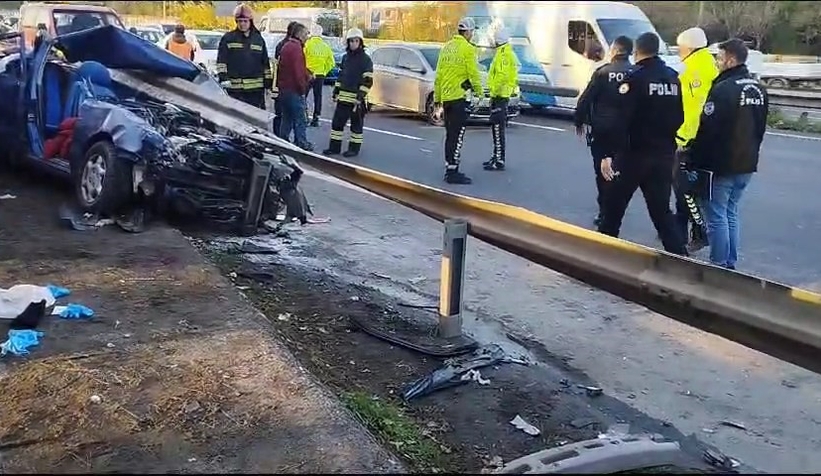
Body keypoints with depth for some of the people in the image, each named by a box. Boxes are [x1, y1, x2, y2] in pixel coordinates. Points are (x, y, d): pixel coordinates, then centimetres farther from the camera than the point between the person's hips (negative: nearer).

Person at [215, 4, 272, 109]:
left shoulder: (259, 39, 12)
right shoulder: (228, 38, 4)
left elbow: (266, 63, 15)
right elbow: (221, 61, 0)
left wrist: (268, 83, 11)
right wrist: (223, 77, -13)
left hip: (256, 89, 3)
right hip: (234, 89, -3)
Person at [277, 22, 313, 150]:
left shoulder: (286, 46, 16)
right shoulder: (296, 48, -15)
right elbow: (298, 70, -20)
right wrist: (303, 87, -13)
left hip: (283, 88, 10)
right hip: (294, 89, -10)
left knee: (287, 117, 16)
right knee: (299, 118, -3)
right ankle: (302, 143, 1)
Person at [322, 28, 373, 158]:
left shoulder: (365, 59, -7)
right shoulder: (345, 57, 13)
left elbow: (368, 81, -12)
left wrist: (360, 96, -19)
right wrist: (336, 91, 16)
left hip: (356, 98, -6)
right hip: (343, 97, 6)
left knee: (356, 124, 4)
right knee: (337, 121, 7)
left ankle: (354, 148, 12)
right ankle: (334, 147, 15)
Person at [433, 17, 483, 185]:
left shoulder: (446, 47, 12)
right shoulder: (468, 49, -9)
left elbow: (438, 76, 14)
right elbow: (473, 74, -10)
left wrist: (437, 99, 19)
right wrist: (479, 92, 7)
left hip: (446, 98, 7)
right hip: (460, 97, -7)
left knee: (450, 135, 14)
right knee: (457, 136, -5)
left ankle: (449, 169, 21)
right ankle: (453, 172, -5)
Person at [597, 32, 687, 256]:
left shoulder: (636, 77, -11)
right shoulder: (673, 77, 9)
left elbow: (621, 119, -18)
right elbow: (679, 118, 13)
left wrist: (608, 153, -19)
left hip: (634, 153, -6)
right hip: (664, 155, 6)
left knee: (613, 206, 9)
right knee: (661, 211, 11)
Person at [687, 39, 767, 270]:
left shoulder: (723, 88, -18)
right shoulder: (759, 89, 10)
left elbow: (707, 128, -19)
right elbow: (760, 127, 16)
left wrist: (695, 158, -10)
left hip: (720, 164, -8)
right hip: (746, 164, 8)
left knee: (717, 216, 0)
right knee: (731, 214, 17)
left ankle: (719, 266, 4)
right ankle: (730, 264, 23)